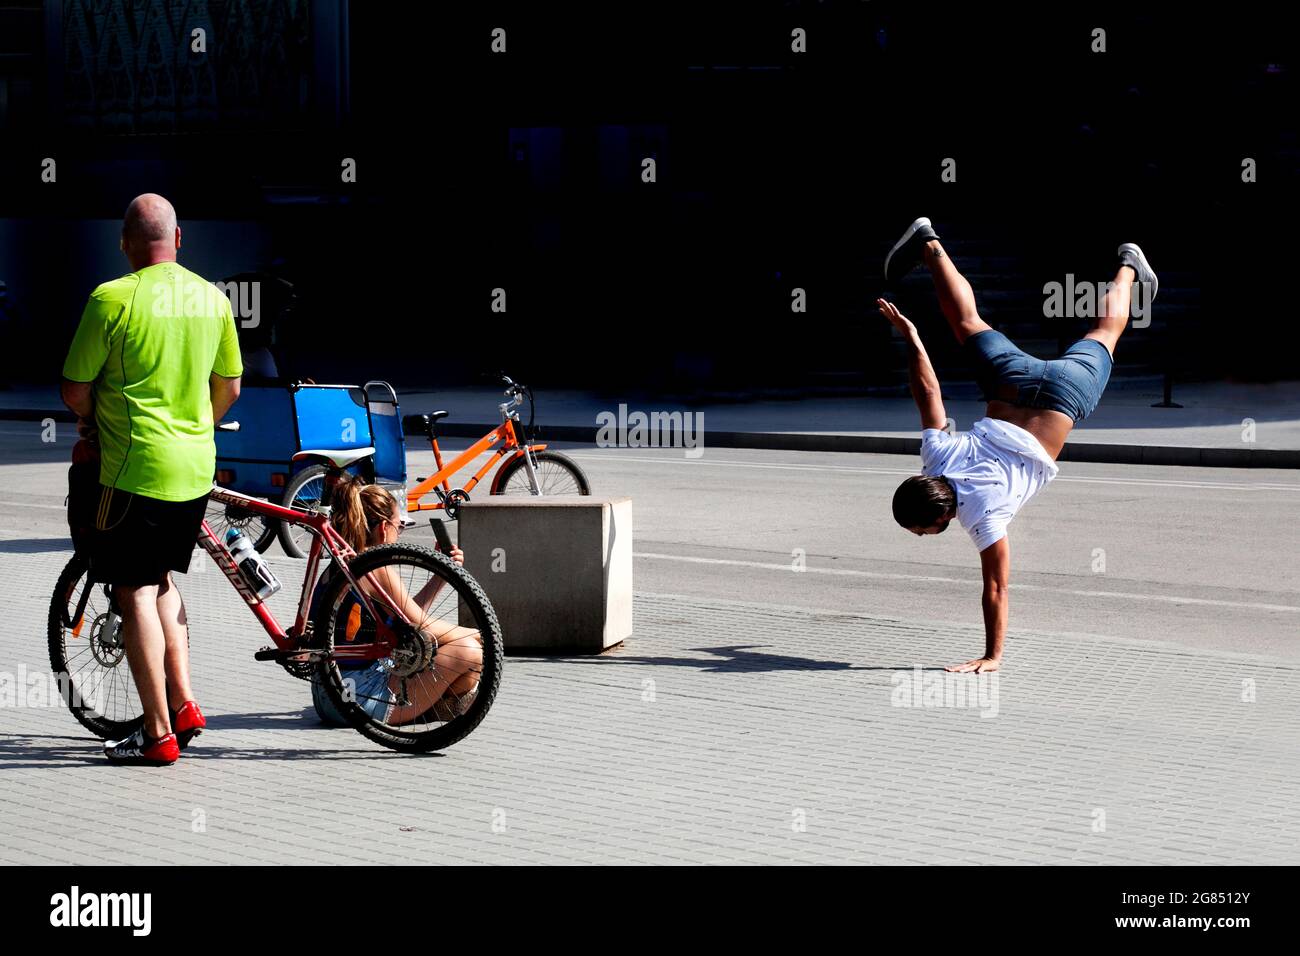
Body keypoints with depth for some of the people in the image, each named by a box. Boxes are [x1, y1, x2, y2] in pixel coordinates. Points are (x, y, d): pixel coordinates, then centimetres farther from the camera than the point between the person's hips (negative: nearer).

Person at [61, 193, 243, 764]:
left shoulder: (113, 299, -12)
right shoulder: (213, 298, 5)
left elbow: (75, 390, -7)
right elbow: (228, 389, 14)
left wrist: (90, 420, 15)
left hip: (135, 467, -6)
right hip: (195, 470, 6)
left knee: (135, 594, 0)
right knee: (160, 580, 21)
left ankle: (159, 733, 0)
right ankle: (183, 703, 14)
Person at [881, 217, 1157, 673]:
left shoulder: (982, 514, -33)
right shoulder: (935, 456, -19)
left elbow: (996, 589, -31)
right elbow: (929, 391, -10)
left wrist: (992, 657, -32)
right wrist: (911, 338, 5)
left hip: (1063, 398, -3)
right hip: (1014, 383, 3)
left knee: (1104, 332, 27)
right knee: (966, 323, 30)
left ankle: (1128, 267, 51)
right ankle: (929, 246, 51)